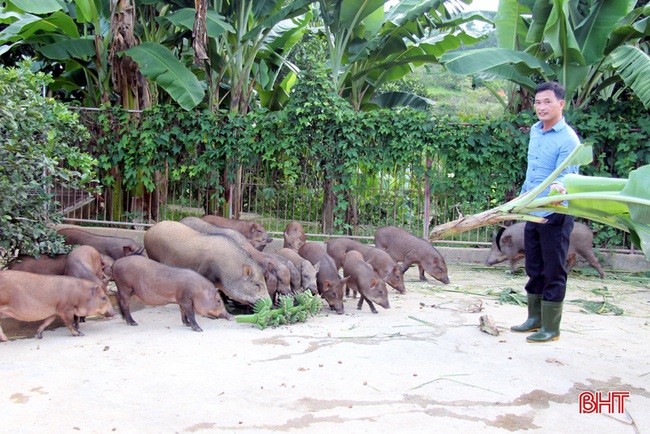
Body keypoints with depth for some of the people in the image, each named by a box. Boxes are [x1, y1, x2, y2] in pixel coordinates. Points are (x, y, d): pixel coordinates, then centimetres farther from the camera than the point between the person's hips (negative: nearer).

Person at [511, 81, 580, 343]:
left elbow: (566, 174, -25)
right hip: (532, 213, 8)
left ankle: (551, 328, 11)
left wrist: (558, 186, -46)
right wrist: (523, 195, 23)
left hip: (556, 215, -8)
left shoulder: (568, 139, -14)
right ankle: (535, 318, 30)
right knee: (534, 270, 16)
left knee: (553, 272, 1)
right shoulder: (534, 131, 10)